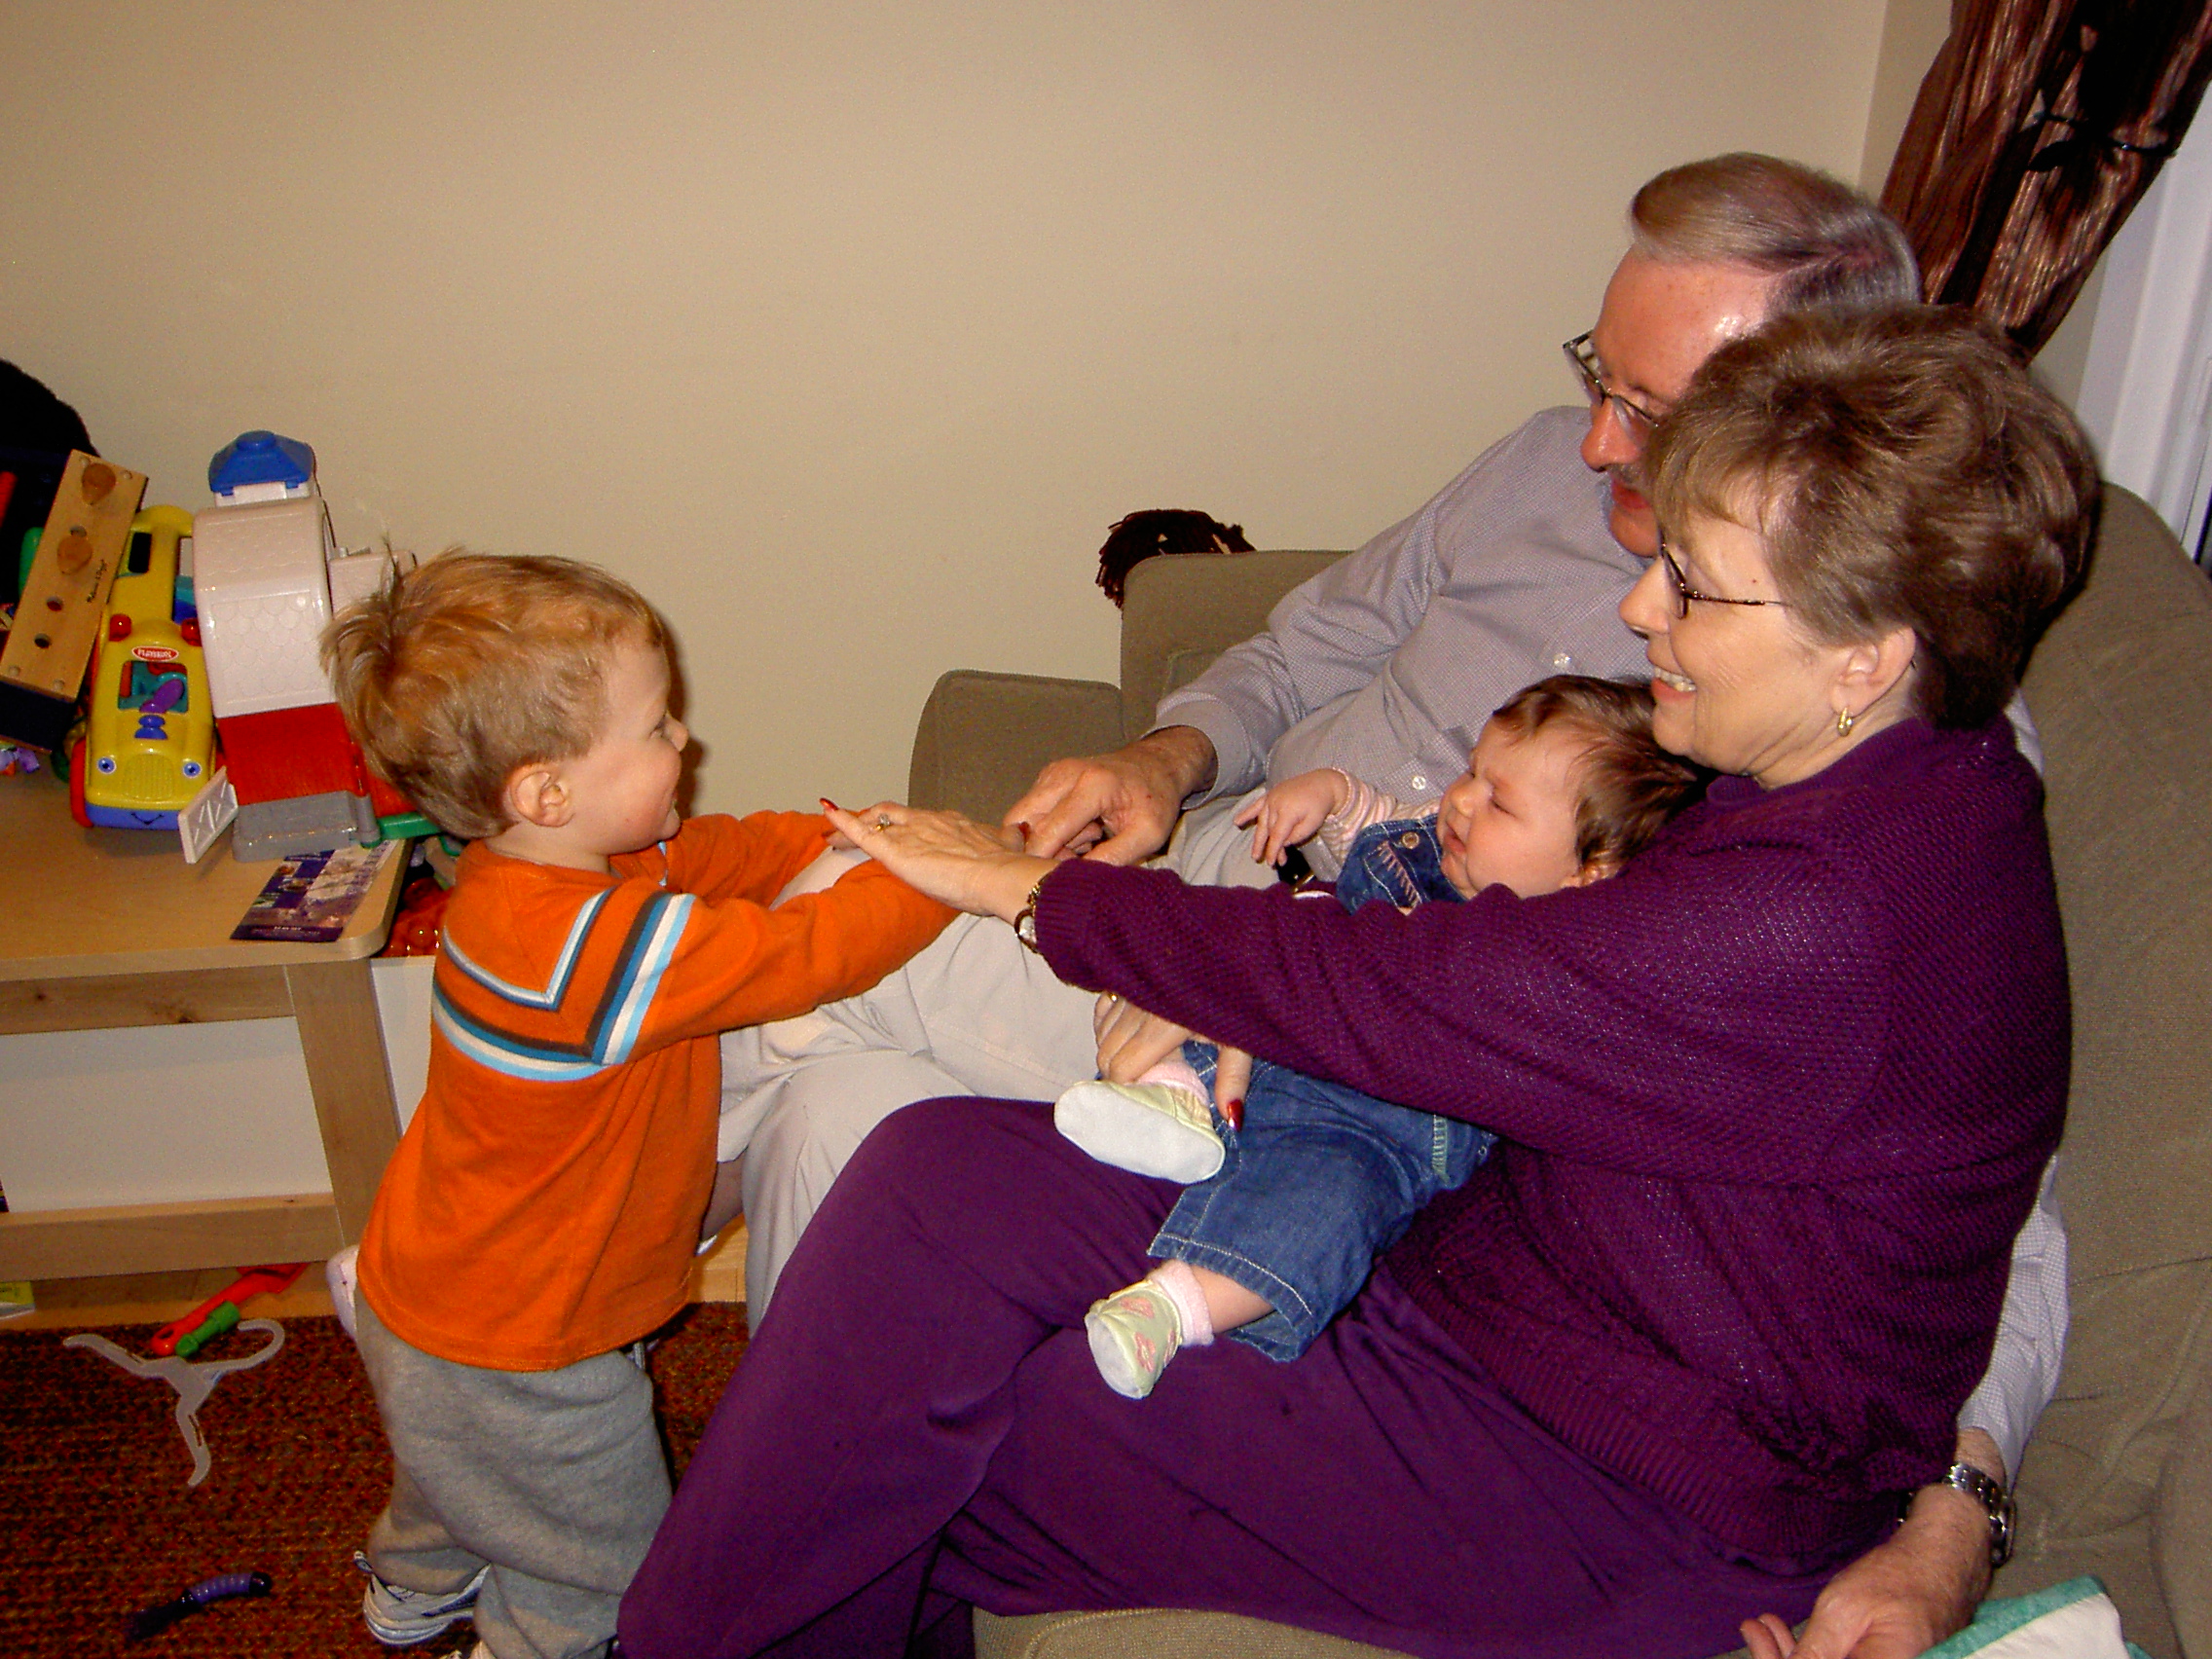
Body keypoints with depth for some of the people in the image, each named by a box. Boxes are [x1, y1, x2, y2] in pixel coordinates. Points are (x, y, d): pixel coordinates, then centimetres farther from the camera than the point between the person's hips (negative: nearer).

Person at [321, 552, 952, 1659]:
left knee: (463, 1478, 39)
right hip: (511, 1360, -9)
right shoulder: (601, 946, -41)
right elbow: (812, 952, -37)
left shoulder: (533, 866, -11)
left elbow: (724, 851, -2)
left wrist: (850, 840, -14)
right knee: (603, 1564, 19)